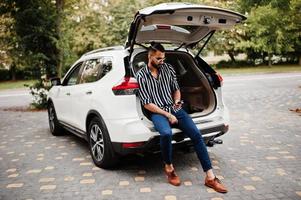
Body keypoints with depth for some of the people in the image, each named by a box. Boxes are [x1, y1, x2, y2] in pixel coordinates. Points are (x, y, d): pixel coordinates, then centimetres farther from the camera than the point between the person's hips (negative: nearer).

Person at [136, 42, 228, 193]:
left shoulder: (168, 68, 12)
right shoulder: (141, 75, -1)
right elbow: (147, 103, -7)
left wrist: (177, 100, -1)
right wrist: (167, 115, -13)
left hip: (174, 108, 4)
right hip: (157, 112, -4)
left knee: (196, 134, -16)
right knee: (166, 133, -36)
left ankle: (210, 177, -10)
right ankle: (169, 168, -6)